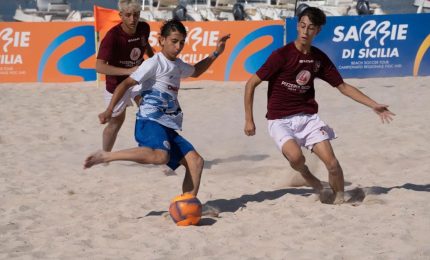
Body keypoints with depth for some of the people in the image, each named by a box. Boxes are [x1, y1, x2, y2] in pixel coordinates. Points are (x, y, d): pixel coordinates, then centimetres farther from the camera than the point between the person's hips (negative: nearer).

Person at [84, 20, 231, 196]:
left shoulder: (178, 65, 21)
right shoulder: (155, 63, -5)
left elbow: (195, 71, 45)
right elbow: (126, 84, -10)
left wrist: (215, 54, 37)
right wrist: (109, 110, -19)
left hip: (168, 128, 9)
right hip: (150, 122, -9)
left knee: (196, 161, -3)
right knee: (160, 156, -37)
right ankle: (105, 156, -27)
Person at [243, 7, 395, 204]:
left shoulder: (319, 58, 4)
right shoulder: (281, 55, -12)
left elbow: (343, 87, 12)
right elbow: (251, 84, -8)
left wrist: (374, 105, 7)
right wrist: (249, 120, -10)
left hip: (308, 117, 4)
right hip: (280, 120, -4)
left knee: (332, 163, -10)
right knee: (295, 156, -29)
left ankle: (340, 200, 12)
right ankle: (306, 175, 6)